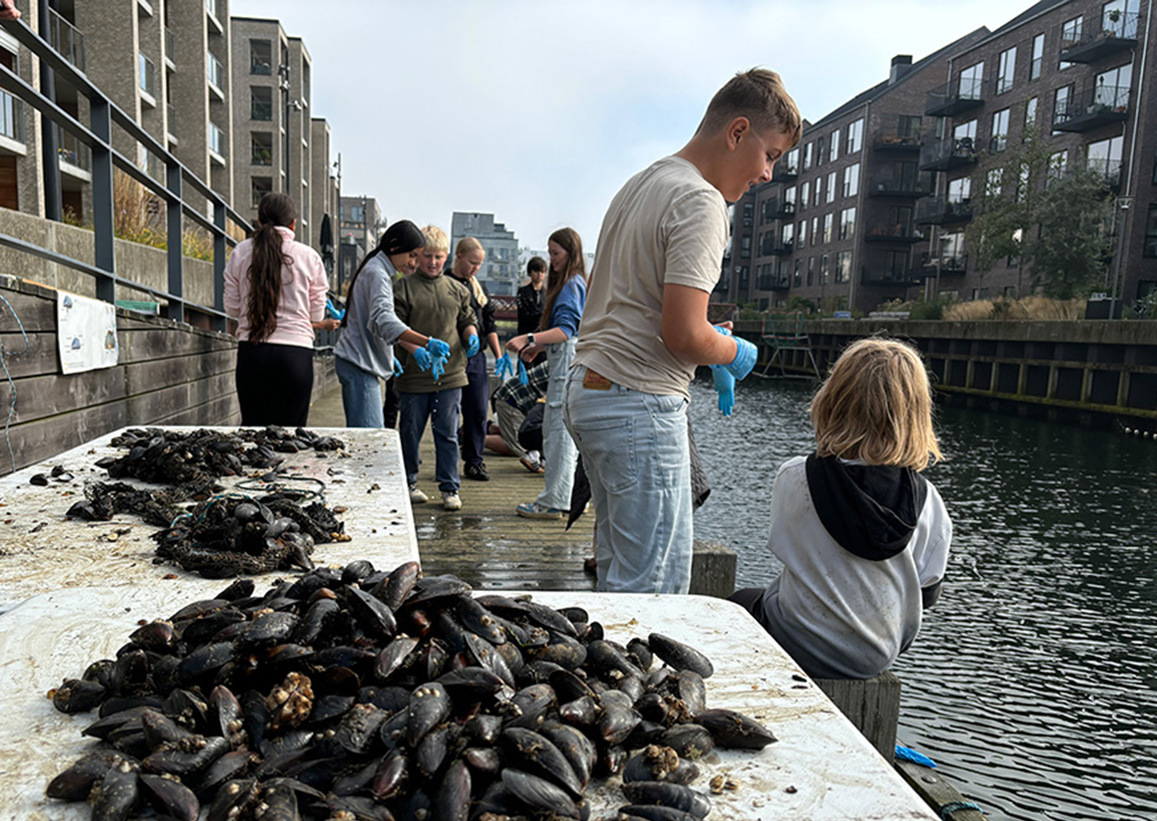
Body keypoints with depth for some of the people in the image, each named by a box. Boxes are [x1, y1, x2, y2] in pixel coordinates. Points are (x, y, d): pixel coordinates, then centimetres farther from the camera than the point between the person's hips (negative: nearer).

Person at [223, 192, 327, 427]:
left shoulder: (240, 252, 6)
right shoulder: (309, 257, 1)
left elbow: (232, 308, 10)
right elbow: (317, 315, 6)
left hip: (251, 351, 2)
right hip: (295, 352, -2)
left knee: (252, 427, 14)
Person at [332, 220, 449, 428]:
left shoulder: (378, 271, 19)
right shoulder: (376, 273, -14)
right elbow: (383, 319, -30)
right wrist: (427, 342, -41)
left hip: (360, 363, 10)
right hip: (359, 364, -10)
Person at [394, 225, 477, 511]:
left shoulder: (457, 289, 12)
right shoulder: (404, 288, -1)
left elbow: (466, 320, 20)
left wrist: (471, 335, -3)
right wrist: (419, 352, -19)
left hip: (450, 373, 2)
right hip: (413, 376, -2)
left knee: (448, 433, 5)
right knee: (410, 431, 10)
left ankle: (450, 488, 13)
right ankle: (408, 483, 27)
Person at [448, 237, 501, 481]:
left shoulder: (478, 287, 16)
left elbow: (489, 324, 19)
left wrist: (499, 356, 15)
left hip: (476, 358, 6)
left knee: (478, 412, 6)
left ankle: (474, 462, 18)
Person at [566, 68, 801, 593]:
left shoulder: (639, 185, 17)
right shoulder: (701, 202, -14)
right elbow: (684, 336, -23)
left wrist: (708, 337, 19)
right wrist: (735, 352, -1)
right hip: (642, 406, -10)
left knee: (620, 571, 18)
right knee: (655, 586, -2)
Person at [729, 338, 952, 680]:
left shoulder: (794, 477, -22)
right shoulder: (926, 501, -15)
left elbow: (782, 544, -5)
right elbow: (927, 594, -4)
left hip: (801, 649, -3)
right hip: (877, 657, 3)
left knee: (743, 601, 29)